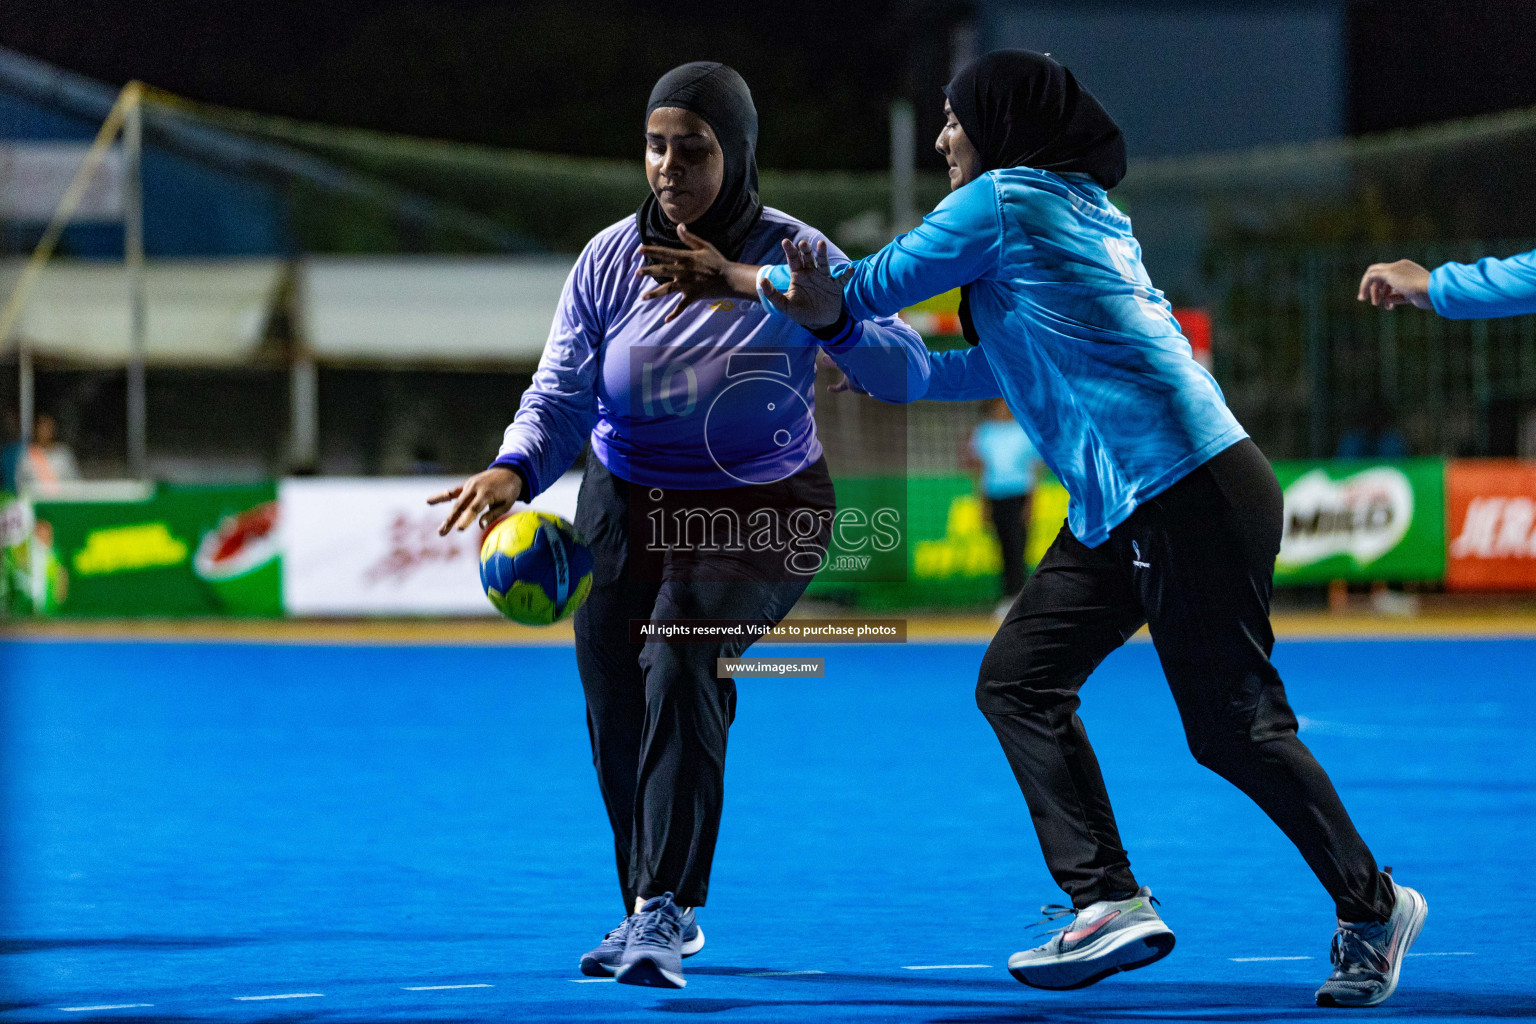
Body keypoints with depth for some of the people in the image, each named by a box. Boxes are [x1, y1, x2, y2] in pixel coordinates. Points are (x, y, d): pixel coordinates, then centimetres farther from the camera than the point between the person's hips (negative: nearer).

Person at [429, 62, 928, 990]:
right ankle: (663, 912, 28)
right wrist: (515, 470, -33)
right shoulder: (611, 261, -11)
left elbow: (906, 375, -24)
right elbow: (560, 398, -12)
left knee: (681, 652, -28)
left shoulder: (793, 256, -18)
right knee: (615, 707, 3)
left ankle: (660, 913, -30)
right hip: (628, 505, 4)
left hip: (763, 514, -4)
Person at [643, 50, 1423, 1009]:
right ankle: (1110, 902, 2)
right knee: (1019, 680, 6)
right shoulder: (1085, 211, 19)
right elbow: (1005, 365, 31)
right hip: (1121, 508, 10)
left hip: (1191, 491, -10)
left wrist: (742, 275, 15)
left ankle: (1372, 907, 4)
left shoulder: (1004, 201, -7)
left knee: (1234, 727, -6)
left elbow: (866, 288, 1)